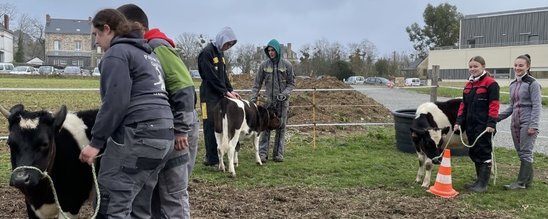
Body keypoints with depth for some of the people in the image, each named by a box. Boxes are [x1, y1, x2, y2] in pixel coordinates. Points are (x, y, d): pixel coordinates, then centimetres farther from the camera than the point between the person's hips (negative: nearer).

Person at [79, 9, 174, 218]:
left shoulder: (117, 53, -3)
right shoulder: (147, 53, 26)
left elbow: (115, 102, -14)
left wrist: (96, 141, -12)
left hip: (137, 135, -9)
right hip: (164, 135, 9)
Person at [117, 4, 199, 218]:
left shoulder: (158, 48, -13)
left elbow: (184, 88, -20)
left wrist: (181, 129, -21)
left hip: (174, 130, -9)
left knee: (172, 195, -1)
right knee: (153, 192, 15)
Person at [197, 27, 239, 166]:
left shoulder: (220, 53, 15)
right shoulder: (206, 53, -13)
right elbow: (211, 77, -18)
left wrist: (231, 90, 8)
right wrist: (226, 92, -15)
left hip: (220, 96, 9)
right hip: (209, 96, -9)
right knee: (211, 127, -6)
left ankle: (216, 157, 15)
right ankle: (211, 159, -1)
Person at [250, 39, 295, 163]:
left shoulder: (286, 65, -1)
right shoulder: (264, 65, 2)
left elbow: (291, 83, 2)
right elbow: (257, 83, 6)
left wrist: (285, 93, -14)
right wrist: (253, 97, -5)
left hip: (282, 101, 0)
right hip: (269, 100, 0)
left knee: (281, 127, 3)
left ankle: (278, 154, 11)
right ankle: (262, 153, -4)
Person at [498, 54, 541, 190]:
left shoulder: (532, 84, -7)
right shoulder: (513, 85, 15)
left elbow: (537, 106, -11)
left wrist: (533, 125, -17)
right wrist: (498, 117, 13)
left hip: (527, 123, -7)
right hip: (515, 123, 7)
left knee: (525, 153, -5)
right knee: (521, 153, 9)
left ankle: (521, 182, -2)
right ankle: (528, 181, 17)